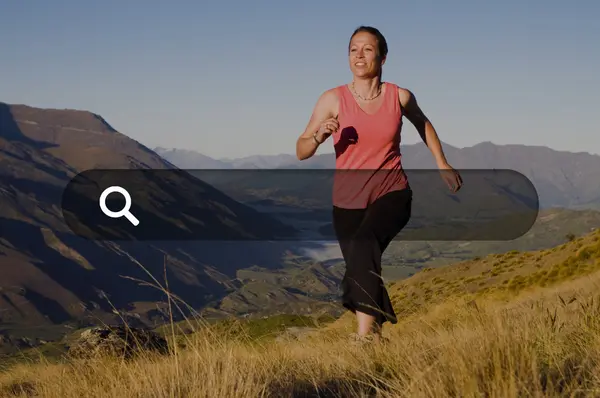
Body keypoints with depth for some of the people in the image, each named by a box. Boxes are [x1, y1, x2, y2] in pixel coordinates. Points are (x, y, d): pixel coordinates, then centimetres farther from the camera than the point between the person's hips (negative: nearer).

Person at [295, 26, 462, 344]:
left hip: (392, 195, -2)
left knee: (363, 244, -31)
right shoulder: (333, 99, -7)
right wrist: (319, 136, -29)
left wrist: (442, 164, 20)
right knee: (361, 269, 12)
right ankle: (376, 334, 39)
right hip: (347, 202, 2)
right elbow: (301, 152, -9)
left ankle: (366, 332, -34)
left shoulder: (400, 97, -3)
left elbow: (423, 123, 21)